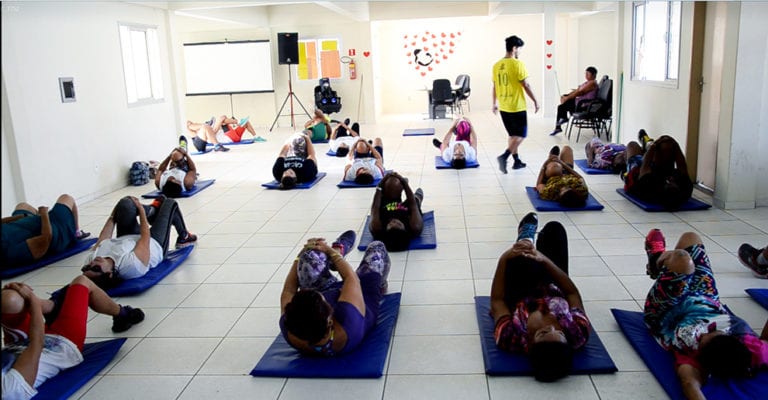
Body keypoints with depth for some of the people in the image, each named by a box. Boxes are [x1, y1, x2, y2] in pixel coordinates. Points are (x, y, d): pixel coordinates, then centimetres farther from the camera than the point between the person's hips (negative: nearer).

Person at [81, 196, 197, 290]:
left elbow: (104, 236, -17)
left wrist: (113, 214, 0)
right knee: (170, 203, 6)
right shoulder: (132, 265, -50)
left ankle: (153, 211, 32)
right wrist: (141, 209, -14)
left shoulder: (90, 259, -37)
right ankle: (184, 238, 39)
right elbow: (146, 236, -30)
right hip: (155, 244, -4)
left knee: (126, 203, -7)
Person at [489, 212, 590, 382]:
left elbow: (497, 301, -27)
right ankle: (527, 238, 44)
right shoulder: (579, 333, -44)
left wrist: (503, 259, -30)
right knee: (554, 228, 2)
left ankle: (525, 237, 35)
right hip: (553, 292, 1)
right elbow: (573, 294, -27)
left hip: (518, 298, 0)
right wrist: (545, 260, -36)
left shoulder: (511, 337, -46)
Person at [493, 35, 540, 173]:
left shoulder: (497, 65, 5)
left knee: (512, 134, 17)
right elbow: (526, 85, -13)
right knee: (520, 135, 2)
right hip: (517, 106, -7)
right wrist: (535, 101, -4)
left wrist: (495, 103, 22)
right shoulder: (518, 64, -14)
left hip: (504, 107, 7)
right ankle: (504, 156, -13)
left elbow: (495, 86, 12)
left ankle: (517, 161, 21)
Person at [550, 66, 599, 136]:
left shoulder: (592, 83, -15)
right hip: (580, 102, 10)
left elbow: (580, 92, -22)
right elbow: (576, 90, 9)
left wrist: (567, 98, -21)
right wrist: (565, 96, -5)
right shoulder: (587, 82, 16)